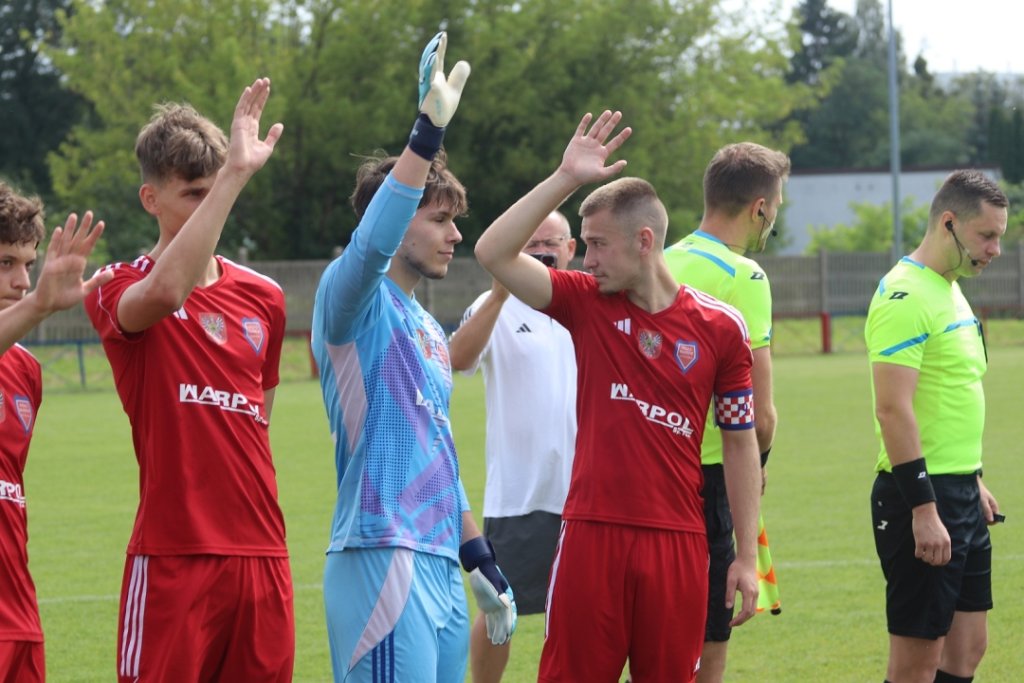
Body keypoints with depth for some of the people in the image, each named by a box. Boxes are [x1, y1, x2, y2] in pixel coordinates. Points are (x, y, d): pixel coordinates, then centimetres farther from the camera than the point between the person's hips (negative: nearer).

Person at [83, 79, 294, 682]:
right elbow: (164, 292, -27)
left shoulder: (263, 298, 14)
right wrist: (235, 173, -30)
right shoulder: (119, 291, -3)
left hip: (260, 557, 5)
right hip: (172, 559, -5)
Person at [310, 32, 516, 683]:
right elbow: (372, 244, -27)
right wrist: (428, 131, -33)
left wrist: (481, 561, 25)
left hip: (441, 570, 9)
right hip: (383, 562, -9)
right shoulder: (353, 299, -4)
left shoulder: (429, 330, 21)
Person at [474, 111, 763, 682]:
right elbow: (494, 253, -7)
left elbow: (740, 442, 7)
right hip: (593, 533, 0)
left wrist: (748, 556, 5)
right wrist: (566, 178, -13)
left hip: (679, 543, 0)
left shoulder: (721, 327, 1)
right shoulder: (586, 303, 4)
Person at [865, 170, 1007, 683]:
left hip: (959, 496, 10)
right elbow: (893, 410, -22)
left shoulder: (949, 290, 15)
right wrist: (924, 509, -25)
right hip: (920, 494, -10)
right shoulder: (906, 297, -16)